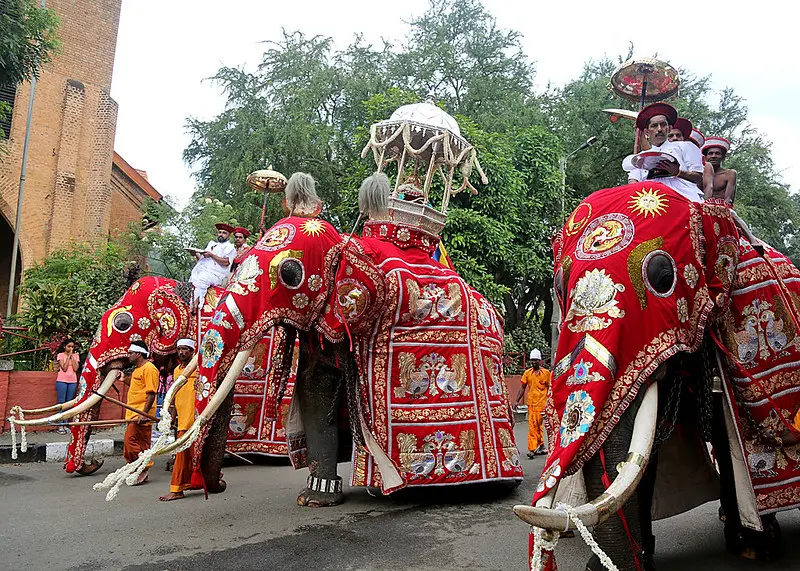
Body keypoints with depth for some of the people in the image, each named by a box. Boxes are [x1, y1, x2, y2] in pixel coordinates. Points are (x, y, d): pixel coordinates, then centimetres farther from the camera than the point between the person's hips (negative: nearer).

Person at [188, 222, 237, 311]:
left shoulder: (230, 247, 9)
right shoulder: (211, 244, 33)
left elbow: (226, 262, -8)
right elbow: (202, 259, 30)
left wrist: (211, 255, -11)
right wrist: (196, 254, 9)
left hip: (214, 273, -8)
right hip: (201, 269, 8)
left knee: (200, 281, -33)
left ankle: (194, 305, -38)